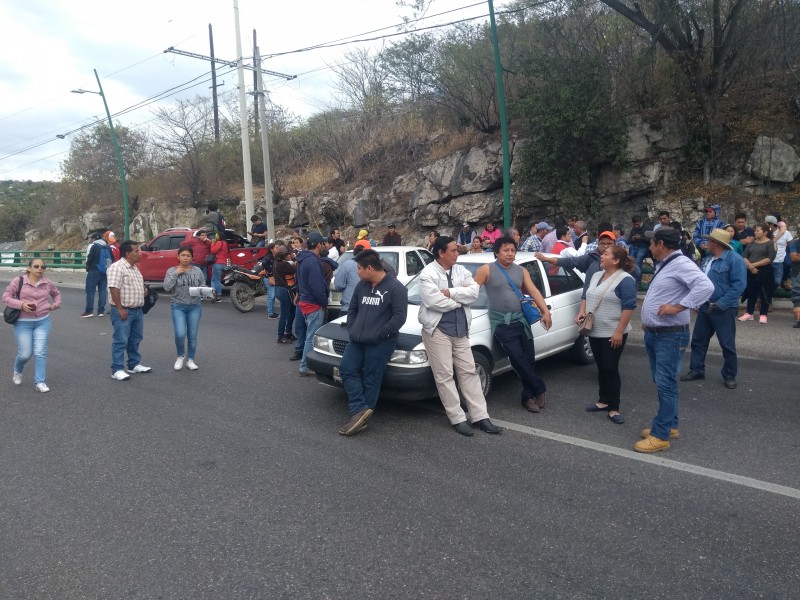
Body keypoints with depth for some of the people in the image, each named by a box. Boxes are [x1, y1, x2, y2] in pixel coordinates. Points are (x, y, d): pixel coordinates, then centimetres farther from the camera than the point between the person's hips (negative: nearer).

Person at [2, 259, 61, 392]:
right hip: (23, 323, -2)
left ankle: (40, 382, 3)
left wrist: (56, 304, 5)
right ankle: (17, 372, 33)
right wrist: (21, 304, -19)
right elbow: (5, 296, -5)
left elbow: (57, 294, 23)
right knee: (25, 354, -1)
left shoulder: (48, 283, 3)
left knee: (40, 352, -5)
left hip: (43, 322, 2)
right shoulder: (18, 281, -7)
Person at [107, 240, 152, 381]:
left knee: (135, 339, 16)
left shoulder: (134, 267, 14)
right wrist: (120, 309, -23)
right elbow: (114, 289, -22)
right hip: (123, 311, -9)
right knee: (121, 340, -3)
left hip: (138, 310, 9)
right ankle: (117, 370, 3)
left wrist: (143, 289, 7)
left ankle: (134, 364, 28)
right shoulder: (117, 268, -17)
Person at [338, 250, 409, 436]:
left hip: (380, 343, -7)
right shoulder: (361, 286, 13)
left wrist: (379, 334, -17)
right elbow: (352, 309, 22)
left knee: (371, 380, -1)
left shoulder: (395, 287, -9)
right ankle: (360, 411, -4)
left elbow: (399, 317, -15)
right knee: (347, 369, -4)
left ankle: (361, 415, 8)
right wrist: (351, 329, 6)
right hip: (357, 341, 7)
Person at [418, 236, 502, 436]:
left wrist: (450, 292, -17)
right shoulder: (427, 274, -9)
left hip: (460, 329, 6)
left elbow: (474, 292, -5)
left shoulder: (460, 270, 9)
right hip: (438, 330, -6)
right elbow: (436, 302, -23)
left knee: (469, 372, 8)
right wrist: (461, 296, -8)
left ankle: (480, 417, 14)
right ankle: (458, 419, 8)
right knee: (445, 376, -1)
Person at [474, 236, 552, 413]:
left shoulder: (521, 271, 11)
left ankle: (529, 396, 17)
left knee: (529, 359, 4)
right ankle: (539, 388, 5)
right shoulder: (487, 270, -2)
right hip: (501, 323, -4)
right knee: (518, 359, -12)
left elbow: (534, 292, 4)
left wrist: (546, 312, -6)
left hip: (521, 319, 4)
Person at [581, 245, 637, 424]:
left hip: (613, 334, -7)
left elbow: (629, 307, -17)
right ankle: (603, 400, 25)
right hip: (594, 332, 7)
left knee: (610, 369, -4)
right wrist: (581, 313, 2)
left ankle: (613, 408, 5)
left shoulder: (625, 280, -13)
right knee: (601, 368, 14)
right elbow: (587, 297, 20)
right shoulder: (596, 276, 11)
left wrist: (619, 332, -21)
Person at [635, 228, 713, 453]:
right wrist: (647, 321, 14)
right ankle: (669, 425, 28)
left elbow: (706, 286, -31)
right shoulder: (663, 265, 15)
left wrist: (678, 307, -29)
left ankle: (661, 435, -2)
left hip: (670, 336, -10)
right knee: (661, 382, 16)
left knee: (666, 384, -6)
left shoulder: (681, 264, -16)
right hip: (653, 333, 10)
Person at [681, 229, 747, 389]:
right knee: (698, 340, 12)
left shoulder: (734, 259, -14)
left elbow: (739, 285, -20)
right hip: (705, 307, 8)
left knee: (727, 344, 3)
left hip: (724, 309, -7)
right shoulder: (708, 259, 10)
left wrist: (720, 304, -22)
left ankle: (729, 376, 17)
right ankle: (696, 370, 24)